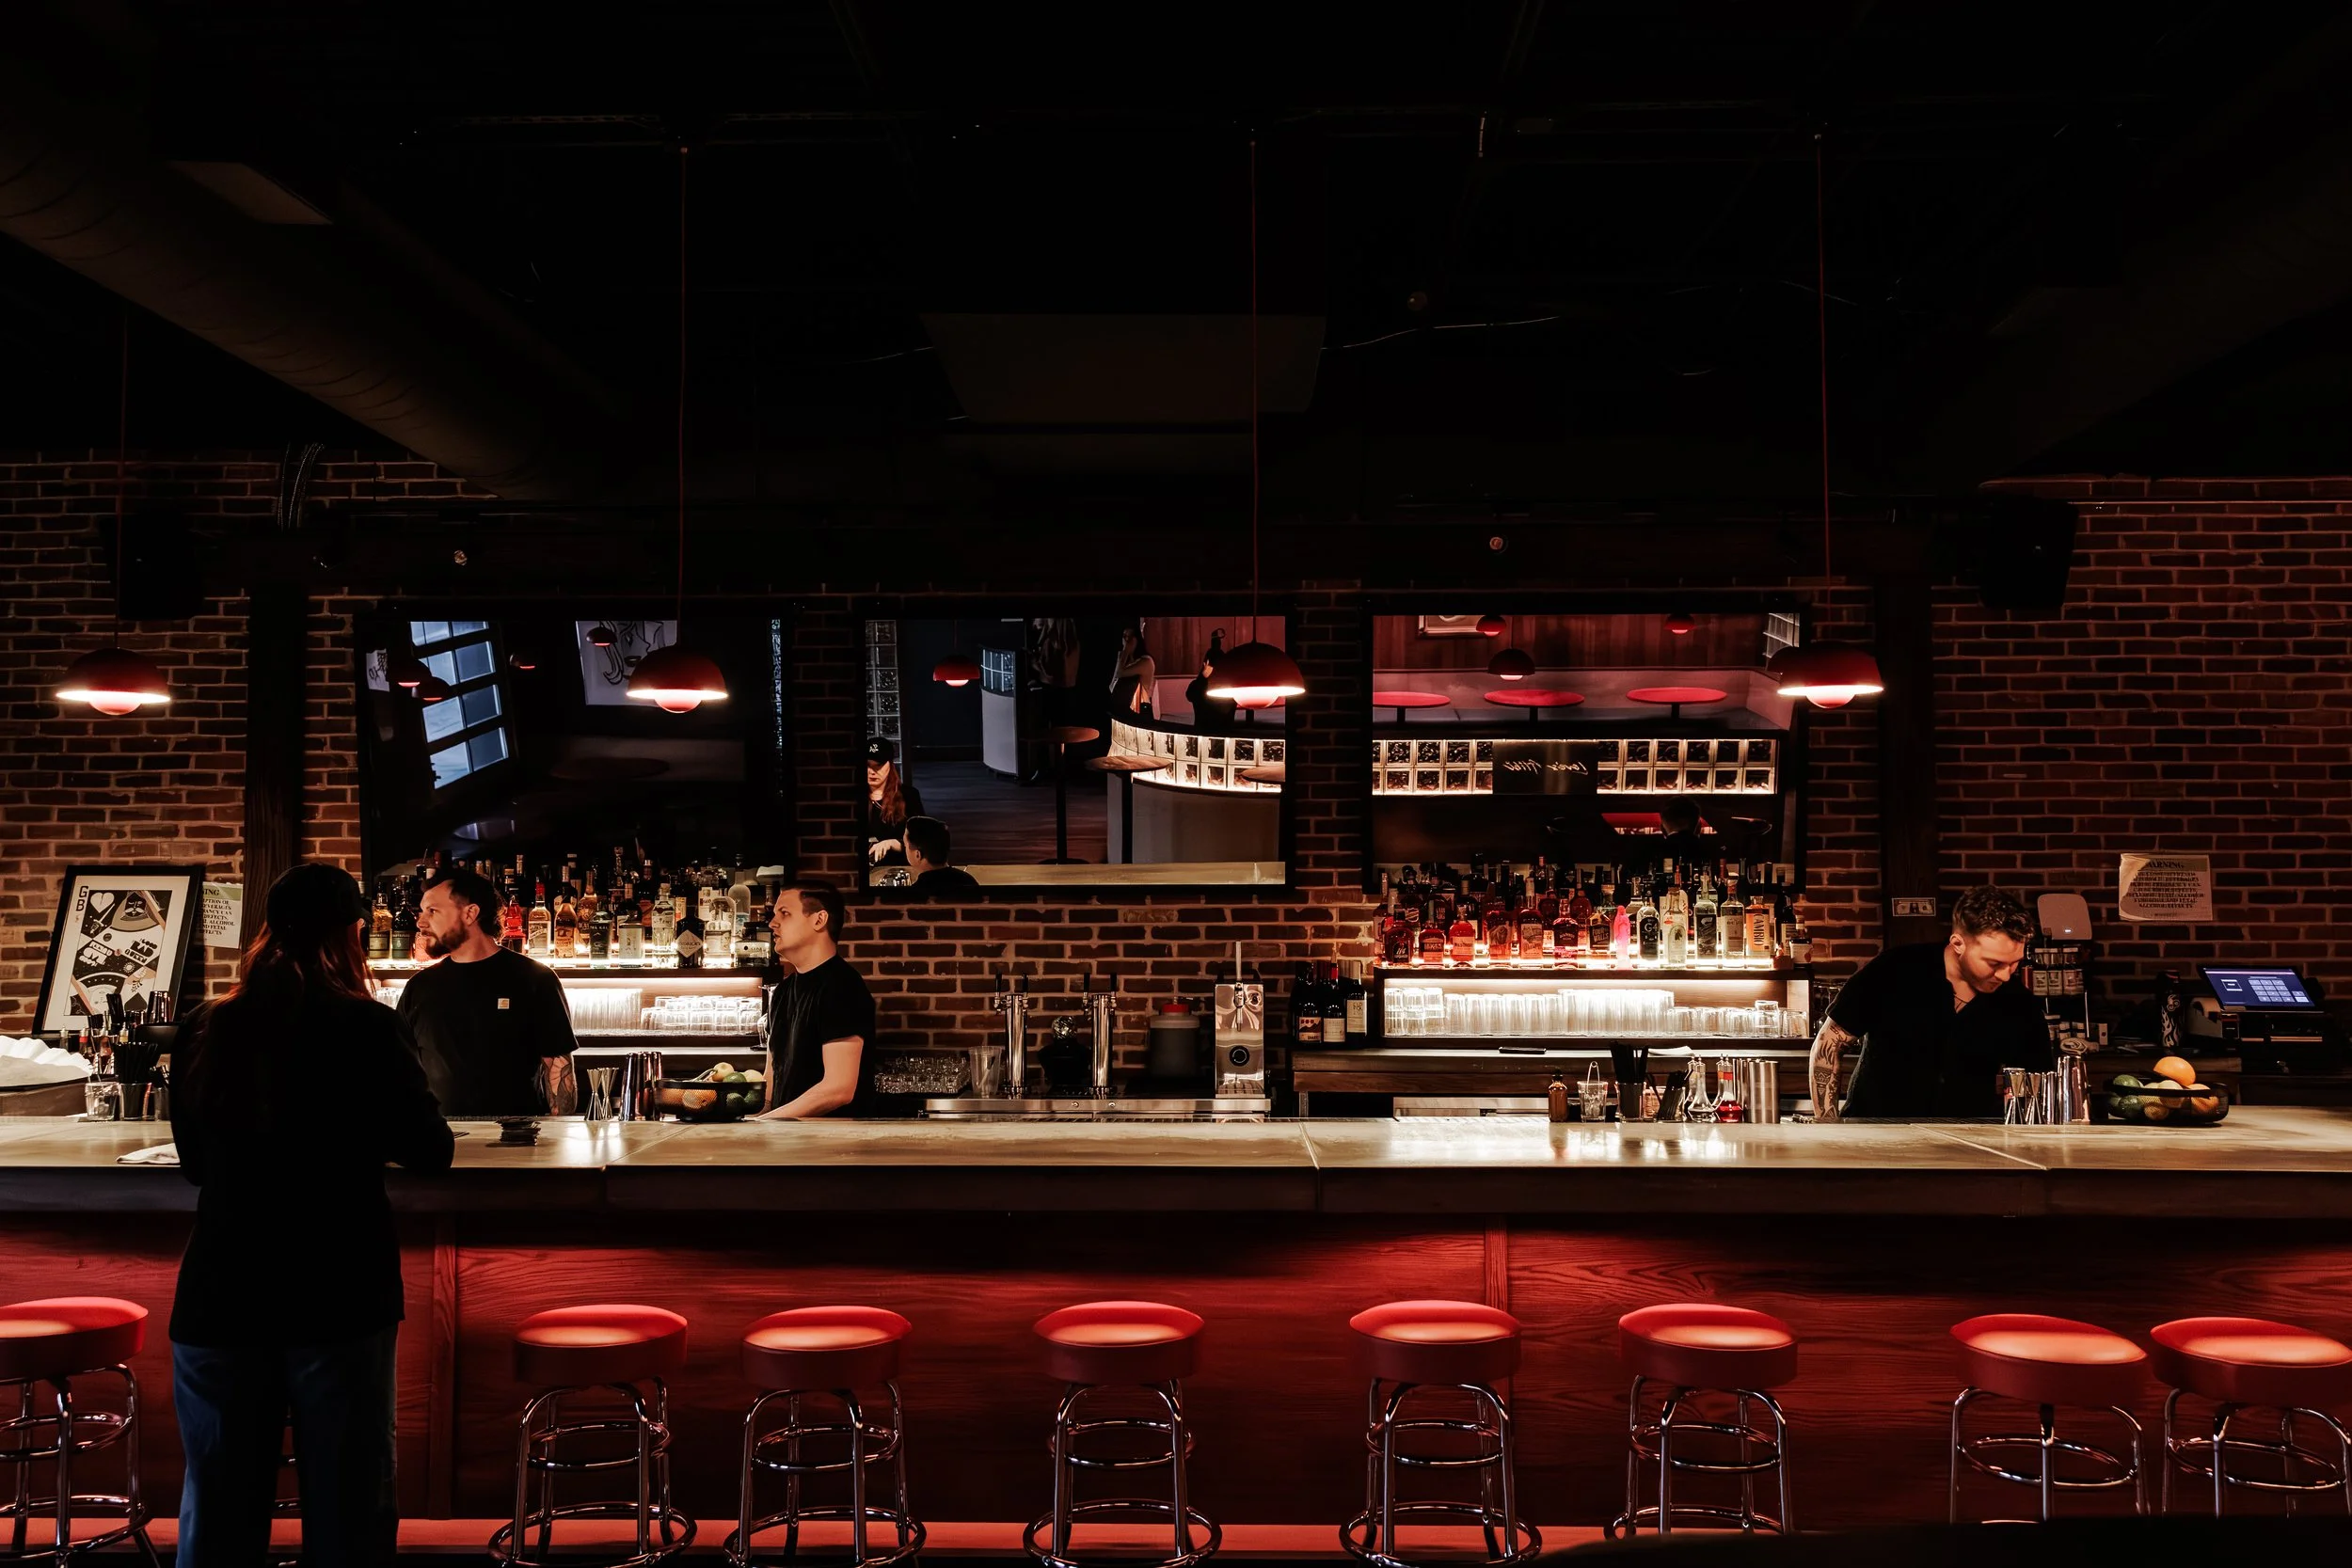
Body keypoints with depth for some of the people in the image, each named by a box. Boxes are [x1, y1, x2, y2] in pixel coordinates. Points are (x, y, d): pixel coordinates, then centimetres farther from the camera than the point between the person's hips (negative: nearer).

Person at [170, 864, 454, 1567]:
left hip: (220, 1298, 3)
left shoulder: (206, 1031, 1)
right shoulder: (367, 1028, -10)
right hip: (338, 1298, -3)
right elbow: (431, 1151, -1)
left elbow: (195, 1161, 15)